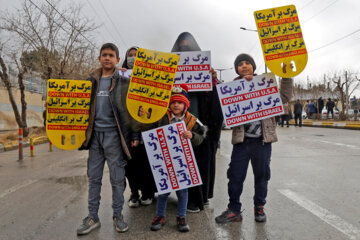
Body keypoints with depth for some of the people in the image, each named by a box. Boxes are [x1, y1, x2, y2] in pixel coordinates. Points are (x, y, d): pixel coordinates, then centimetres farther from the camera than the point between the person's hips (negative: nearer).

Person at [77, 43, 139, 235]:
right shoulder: (91, 81, 13)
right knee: (93, 178, 9)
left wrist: (134, 135, -5)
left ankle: (118, 215, 20)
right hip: (95, 134, 4)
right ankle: (92, 217, 21)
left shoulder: (124, 82, 2)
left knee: (117, 178, 4)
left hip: (114, 135, -4)